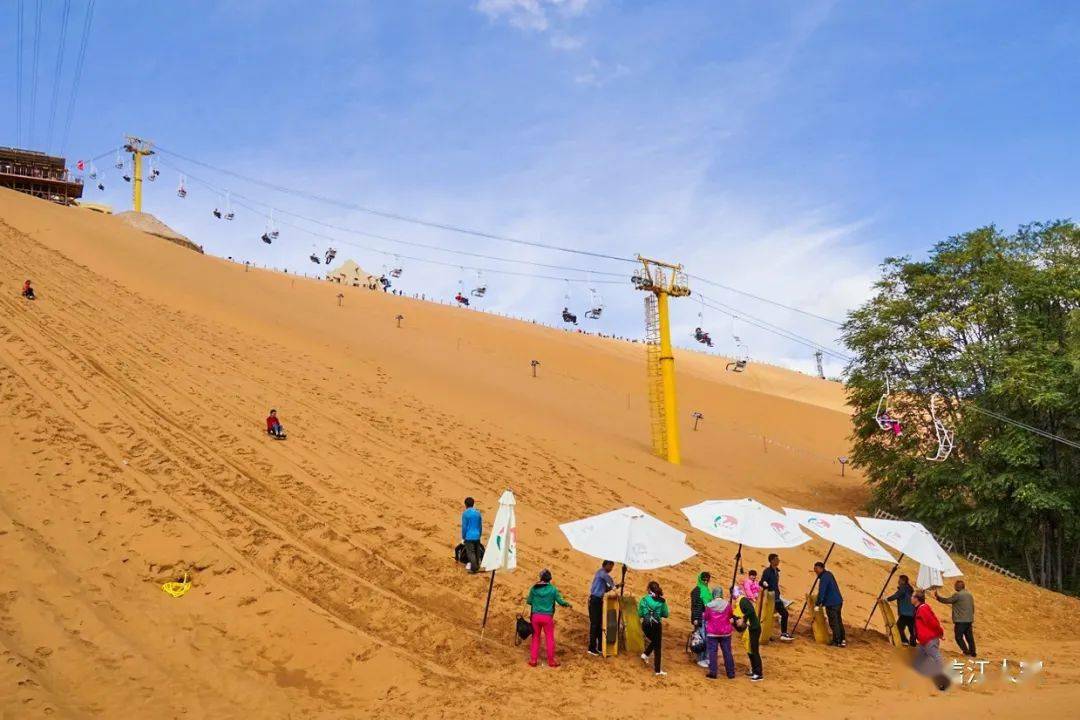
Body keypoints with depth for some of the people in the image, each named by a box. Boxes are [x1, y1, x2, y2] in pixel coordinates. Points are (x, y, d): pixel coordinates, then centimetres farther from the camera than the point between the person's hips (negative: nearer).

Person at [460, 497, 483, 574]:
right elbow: (480, 526, 12)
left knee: (470, 553, -3)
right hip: (477, 536, 6)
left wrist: (463, 537, -1)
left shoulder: (465, 513, -10)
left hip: (469, 537, -6)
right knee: (477, 552, 13)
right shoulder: (478, 512, 7)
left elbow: (464, 527, -10)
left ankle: (473, 569, -8)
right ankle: (477, 568, 20)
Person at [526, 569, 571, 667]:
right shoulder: (553, 589, -5)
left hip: (536, 616, 2)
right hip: (547, 617, -2)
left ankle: (533, 660, 14)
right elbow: (560, 602, -3)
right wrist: (568, 604, 16)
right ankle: (551, 661, 15)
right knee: (550, 638, 9)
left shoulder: (534, 588, 0)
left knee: (535, 637, 13)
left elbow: (529, 602, 7)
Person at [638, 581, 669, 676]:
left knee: (653, 641, 31)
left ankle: (645, 654, 12)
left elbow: (640, 614, -2)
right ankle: (657, 670, 8)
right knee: (657, 647, 8)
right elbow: (666, 614, 0)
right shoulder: (661, 601, -7)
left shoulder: (644, 599, -6)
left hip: (646, 625, 2)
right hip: (656, 625, -2)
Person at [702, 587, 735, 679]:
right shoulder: (727, 604, -6)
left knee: (712, 652, 3)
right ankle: (730, 673, 14)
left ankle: (712, 672, -1)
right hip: (725, 633, 2)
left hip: (712, 633, -2)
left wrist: (703, 614, 22)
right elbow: (730, 616, 8)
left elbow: (705, 617, 1)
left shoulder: (709, 605, -10)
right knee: (727, 652, 9)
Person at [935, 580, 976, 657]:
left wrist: (937, 597, 0)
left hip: (960, 620, -8)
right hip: (969, 620, 8)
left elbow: (947, 601, -12)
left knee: (958, 636, 1)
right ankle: (972, 652, 16)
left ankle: (965, 650, -7)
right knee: (969, 636, 13)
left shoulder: (958, 595, -14)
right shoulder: (970, 595, 11)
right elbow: (973, 608, 17)